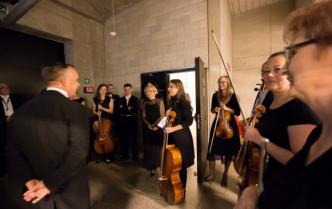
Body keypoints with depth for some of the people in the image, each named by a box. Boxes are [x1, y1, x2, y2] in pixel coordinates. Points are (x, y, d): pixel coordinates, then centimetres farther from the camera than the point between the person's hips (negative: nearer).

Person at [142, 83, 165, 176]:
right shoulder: (145, 103, 9)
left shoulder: (160, 101, -2)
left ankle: (159, 166, 16)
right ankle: (152, 167, 20)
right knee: (149, 147, 6)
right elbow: (144, 117, 5)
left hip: (158, 128, -3)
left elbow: (162, 115, -7)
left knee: (158, 147, 0)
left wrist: (155, 125, -15)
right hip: (147, 128, 3)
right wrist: (149, 125, -11)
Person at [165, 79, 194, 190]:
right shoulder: (172, 102, 9)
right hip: (172, 137, 7)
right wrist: (167, 116, -3)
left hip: (181, 137, -7)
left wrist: (173, 128, -23)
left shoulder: (183, 102, -13)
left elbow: (189, 121, -18)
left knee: (181, 165, 5)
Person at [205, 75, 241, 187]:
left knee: (228, 151, 10)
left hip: (230, 125, -2)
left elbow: (237, 112, -8)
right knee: (211, 150, 0)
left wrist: (227, 108, -21)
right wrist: (215, 109, -9)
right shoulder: (215, 95, 2)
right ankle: (212, 174, 18)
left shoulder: (232, 96, -7)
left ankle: (225, 175, 30)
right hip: (217, 124, 2)